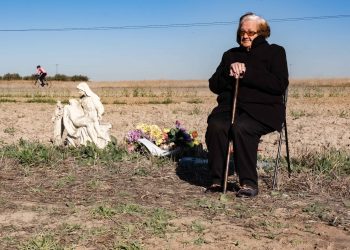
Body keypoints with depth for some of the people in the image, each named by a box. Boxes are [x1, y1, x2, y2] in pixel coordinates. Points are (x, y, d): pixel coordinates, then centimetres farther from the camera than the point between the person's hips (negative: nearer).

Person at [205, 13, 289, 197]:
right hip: (230, 106, 4)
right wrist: (229, 73, -5)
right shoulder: (230, 55, 23)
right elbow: (214, 85, 15)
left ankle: (249, 183, -25)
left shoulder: (274, 52, 11)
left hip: (263, 108, -3)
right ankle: (218, 180, -22)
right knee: (215, 126, -30)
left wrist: (247, 73, -12)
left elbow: (280, 85, -6)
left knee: (241, 127, -35)